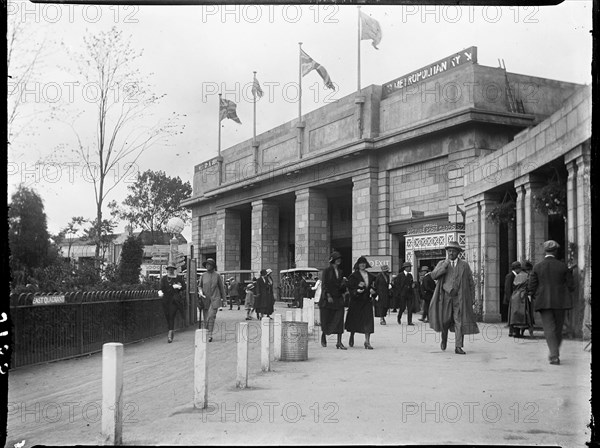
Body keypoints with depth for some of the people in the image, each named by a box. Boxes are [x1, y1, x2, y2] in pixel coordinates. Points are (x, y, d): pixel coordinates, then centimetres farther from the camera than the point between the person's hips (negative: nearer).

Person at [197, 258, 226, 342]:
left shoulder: (217, 275, 3)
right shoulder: (203, 275, 8)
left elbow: (221, 287, 10)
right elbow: (199, 285, 16)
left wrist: (223, 298, 13)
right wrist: (200, 291, -5)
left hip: (215, 299, -2)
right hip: (205, 299, 2)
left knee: (211, 316, -15)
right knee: (204, 318, 3)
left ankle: (210, 334, -13)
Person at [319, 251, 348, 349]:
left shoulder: (340, 272, 13)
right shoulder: (327, 270, -4)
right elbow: (324, 284, -10)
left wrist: (343, 284, -5)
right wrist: (328, 296, -18)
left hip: (338, 297, 4)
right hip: (327, 297, -4)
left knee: (339, 319, -6)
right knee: (326, 318, 5)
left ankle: (339, 342, -7)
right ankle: (323, 336, 31)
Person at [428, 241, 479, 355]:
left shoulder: (464, 265, 7)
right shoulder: (442, 264, 8)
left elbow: (471, 283, 9)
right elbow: (434, 276, -8)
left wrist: (471, 298, 4)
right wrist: (445, 265, -14)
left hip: (459, 297, 0)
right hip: (445, 297, 0)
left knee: (459, 322, -7)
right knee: (444, 320, 2)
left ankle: (458, 347, -6)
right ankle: (444, 338, 32)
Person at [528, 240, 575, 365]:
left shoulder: (537, 267, -4)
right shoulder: (563, 266, -3)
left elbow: (531, 287, -3)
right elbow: (571, 286, 0)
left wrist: (533, 297, 16)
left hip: (544, 302, -1)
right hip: (560, 302, 1)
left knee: (549, 329, -2)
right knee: (558, 328, 16)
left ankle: (555, 356, -15)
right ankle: (554, 353, 27)